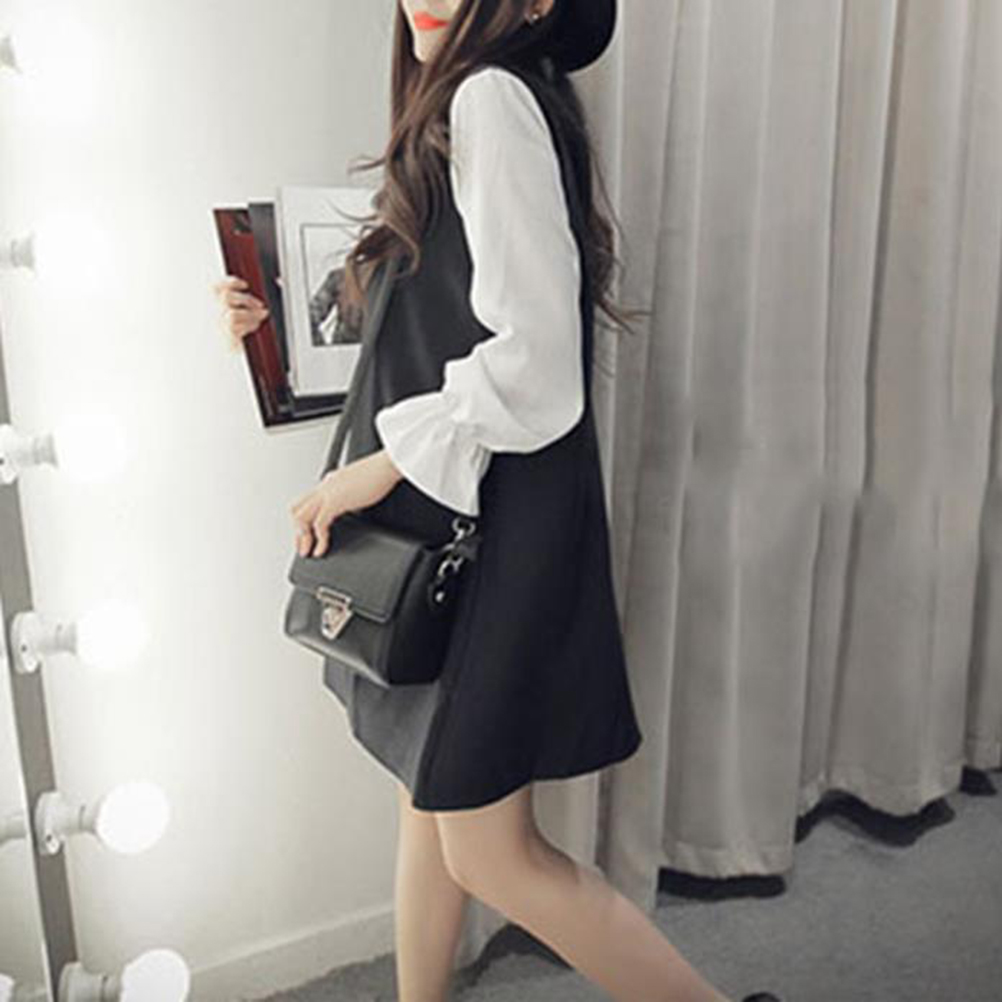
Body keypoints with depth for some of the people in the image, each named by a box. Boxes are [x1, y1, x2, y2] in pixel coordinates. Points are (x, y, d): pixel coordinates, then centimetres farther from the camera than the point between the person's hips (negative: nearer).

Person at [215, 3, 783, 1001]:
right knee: (431, 798, 20)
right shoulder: (458, 106, 16)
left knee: (490, 851, 1)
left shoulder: (493, 97, -15)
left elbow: (533, 358, -23)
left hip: (495, 524, -10)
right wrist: (284, 320, 11)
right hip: (441, 522, 10)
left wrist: (385, 462, -16)